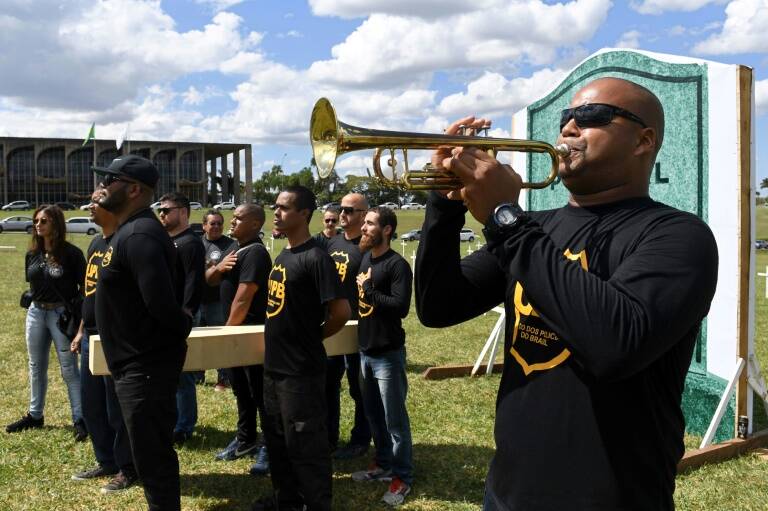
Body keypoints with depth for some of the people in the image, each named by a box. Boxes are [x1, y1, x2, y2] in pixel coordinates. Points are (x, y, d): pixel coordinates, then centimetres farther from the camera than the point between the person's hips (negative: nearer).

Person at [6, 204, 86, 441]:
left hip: (61, 313, -6)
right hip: (36, 313, 6)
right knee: (36, 367, 16)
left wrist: (77, 312, -14)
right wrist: (33, 299, 3)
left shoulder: (71, 253, -11)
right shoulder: (32, 254, 7)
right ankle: (35, 415, 29)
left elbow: (84, 286, -9)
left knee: (69, 369, -3)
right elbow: (31, 284, 17)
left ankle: (80, 420, 1)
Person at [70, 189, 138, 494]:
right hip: (92, 336, 9)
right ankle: (106, 462, 29)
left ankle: (127, 469, 14)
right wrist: (81, 330, 19)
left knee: (117, 408, 0)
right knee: (91, 405, 16)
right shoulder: (95, 243, 14)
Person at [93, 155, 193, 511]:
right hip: (141, 361, 10)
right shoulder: (132, 231, 12)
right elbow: (172, 292, 20)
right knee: (154, 450, 21)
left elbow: (161, 302, -29)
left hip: (145, 366, -10)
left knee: (151, 456, 0)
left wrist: (183, 326, -11)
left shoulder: (138, 236, -21)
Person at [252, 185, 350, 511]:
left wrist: (311, 337, -7)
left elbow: (341, 312, -21)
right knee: (277, 438, 20)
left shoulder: (315, 257, -17)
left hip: (301, 371, -9)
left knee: (305, 445, 2)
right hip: (274, 367, 9)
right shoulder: (282, 256, 11)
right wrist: (287, 336, 11)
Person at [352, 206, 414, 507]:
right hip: (365, 351, 8)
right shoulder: (364, 259, 9)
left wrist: (368, 290, -19)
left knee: (394, 419, 2)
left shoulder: (397, 265, -15)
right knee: (373, 414, 18)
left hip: (388, 354, -8)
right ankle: (383, 464, 34)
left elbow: (401, 306, -24)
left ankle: (403, 477, 14)